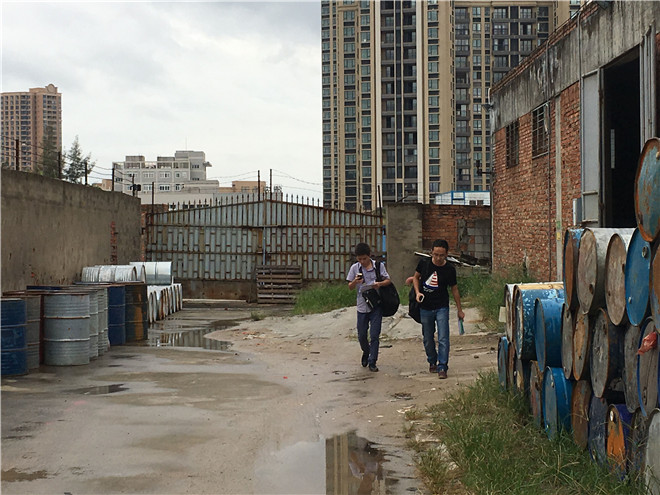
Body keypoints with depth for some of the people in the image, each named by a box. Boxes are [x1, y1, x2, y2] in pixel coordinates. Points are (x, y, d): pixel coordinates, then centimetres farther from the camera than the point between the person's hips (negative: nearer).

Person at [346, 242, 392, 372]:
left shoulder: (378, 266, -3)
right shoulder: (355, 268, -1)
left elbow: (388, 280, 3)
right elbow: (350, 287, 2)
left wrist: (380, 284, -18)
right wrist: (355, 282, -20)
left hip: (376, 305, -2)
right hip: (362, 306, 2)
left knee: (374, 335, -4)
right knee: (361, 335, 10)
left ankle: (372, 362, 5)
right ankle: (366, 353, 39)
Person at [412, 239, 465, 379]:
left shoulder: (449, 270, -8)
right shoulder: (424, 263, -6)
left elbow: (454, 289, 4)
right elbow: (416, 277, 11)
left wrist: (459, 310, 9)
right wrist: (417, 292, -7)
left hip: (442, 308, -2)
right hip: (425, 308, 2)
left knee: (443, 339, -10)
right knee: (428, 339, 12)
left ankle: (442, 367, -4)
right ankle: (432, 362, 33)